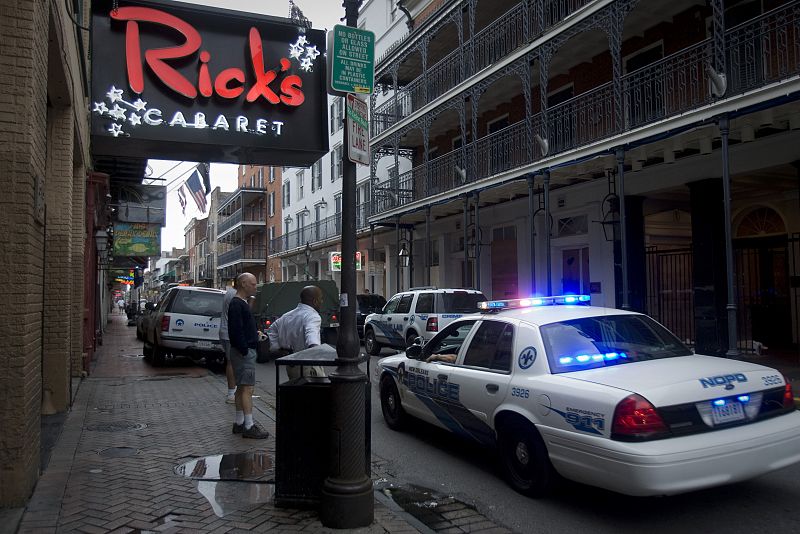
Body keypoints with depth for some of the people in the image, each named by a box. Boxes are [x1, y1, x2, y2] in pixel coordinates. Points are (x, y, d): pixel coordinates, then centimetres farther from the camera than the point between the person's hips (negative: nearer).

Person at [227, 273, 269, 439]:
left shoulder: (242, 303, 18)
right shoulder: (237, 305, -15)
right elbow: (236, 331, -21)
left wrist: (255, 333, 15)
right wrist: (244, 350, -21)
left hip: (247, 350, 11)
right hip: (244, 352, -11)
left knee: (241, 388, 14)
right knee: (247, 388, -9)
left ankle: (239, 423, 21)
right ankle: (249, 426, -7)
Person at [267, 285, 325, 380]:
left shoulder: (287, 316, 15)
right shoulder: (312, 316, -14)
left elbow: (272, 330, 28)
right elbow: (311, 333, -35)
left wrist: (278, 348, 20)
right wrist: (314, 346, -53)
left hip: (291, 366, 9)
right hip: (308, 367, -9)